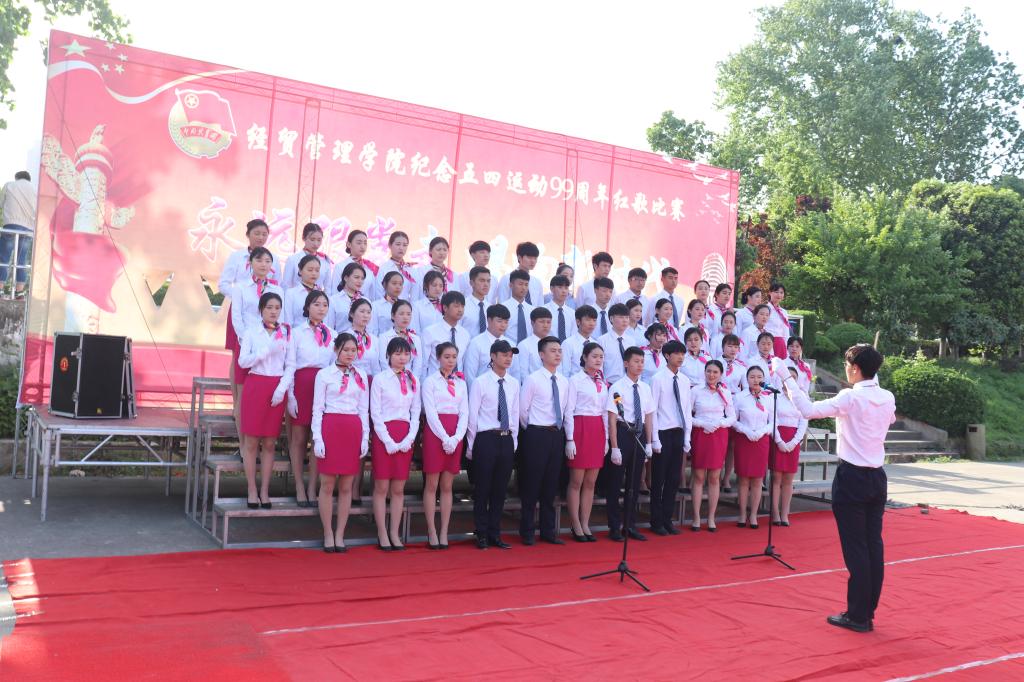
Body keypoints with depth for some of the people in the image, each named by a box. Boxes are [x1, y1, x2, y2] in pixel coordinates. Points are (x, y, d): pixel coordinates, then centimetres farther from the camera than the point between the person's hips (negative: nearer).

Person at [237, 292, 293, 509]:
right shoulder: (251, 332, 4)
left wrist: (282, 388, -9)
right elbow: (243, 361, -6)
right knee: (251, 441, 0)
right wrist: (267, 350, -15)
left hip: (277, 389, 1)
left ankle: (264, 491, 12)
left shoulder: (286, 333, 6)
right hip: (255, 385, -1)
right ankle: (252, 490, 9)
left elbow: (290, 366, 3)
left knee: (269, 443, 4)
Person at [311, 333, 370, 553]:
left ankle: (340, 535, 13)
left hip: (354, 430, 3)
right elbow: (317, 408, 0)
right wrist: (317, 438, -7)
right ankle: (328, 534, 11)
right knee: (327, 485, 1)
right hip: (330, 427, -3)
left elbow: (364, 409, 12)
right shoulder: (324, 374, 2)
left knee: (346, 487, 5)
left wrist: (365, 437, 5)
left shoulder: (361, 376, 11)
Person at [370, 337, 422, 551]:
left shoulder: (413, 380, 10)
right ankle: (382, 534, 8)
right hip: (383, 435, -3)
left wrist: (409, 438, -4)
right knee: (382, 487, 0)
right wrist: (388, 440, -11)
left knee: (399, 488, 6)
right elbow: (375, 413, -5)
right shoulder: (380, 379, -2)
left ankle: (394, 534, 13)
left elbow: (416, 412, 9)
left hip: (405, 439, 4)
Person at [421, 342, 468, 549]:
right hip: (434, 433, -4)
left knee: (447, 486, 6)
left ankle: (444, 532, 10)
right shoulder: (430, 381, -1)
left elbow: (464, 413, 7)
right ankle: (432, 532, 4)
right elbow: (431, 412, -8)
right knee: (431, 484, -1)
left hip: (455, 436, 4)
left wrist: (456, 438, -7)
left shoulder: (461, 383, 12)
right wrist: (444, 438, -15)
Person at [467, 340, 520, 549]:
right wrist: (472, 445, -3)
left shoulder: (514, 383, 9)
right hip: (486, 439, -5)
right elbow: (472, 415, -4)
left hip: (507, 440, 5)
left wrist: (514, 441, 10)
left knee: (500, 489, 10)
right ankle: (482, 535, 14)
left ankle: (495, 534, 21)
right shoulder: (480, 382, -6)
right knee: (482, 489, 2)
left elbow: (515, 413, 14)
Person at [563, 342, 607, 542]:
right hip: (580, 428, -6)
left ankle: (585, 525, 16)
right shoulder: (575, 380, -6)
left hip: (598, 430, 6)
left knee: (590, 482, 8)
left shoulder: (603, 383, 13)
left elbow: (605, 412, 15)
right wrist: (570, 439, -12)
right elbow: (569, 411, -8)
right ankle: (576, 526, 9)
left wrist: (606, 438, 12)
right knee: (576, 481, 0)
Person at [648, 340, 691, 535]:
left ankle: (667, 519, 20)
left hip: (679, 433, 5)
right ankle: (656, 522, 13)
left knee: (674, 479, 10)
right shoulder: (658, 379, -8)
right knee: (659, 479, 2)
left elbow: (687, 410, 12)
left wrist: (687, 439, 7)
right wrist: (655, 440, -12)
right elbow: (652, 410, -10)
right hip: (663, 433, -5)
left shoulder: (685, 380, 9)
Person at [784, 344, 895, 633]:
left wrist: (789, 382, -10)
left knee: (855, 548, -1)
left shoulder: (850, 397, -15)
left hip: (851, 478, -6)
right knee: (874, 546, 9)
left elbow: (809, 410, -21)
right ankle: (868, 614, 17)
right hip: (877, 478, 6)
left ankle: (857, 616, 5)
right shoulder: (888, 398, 5)